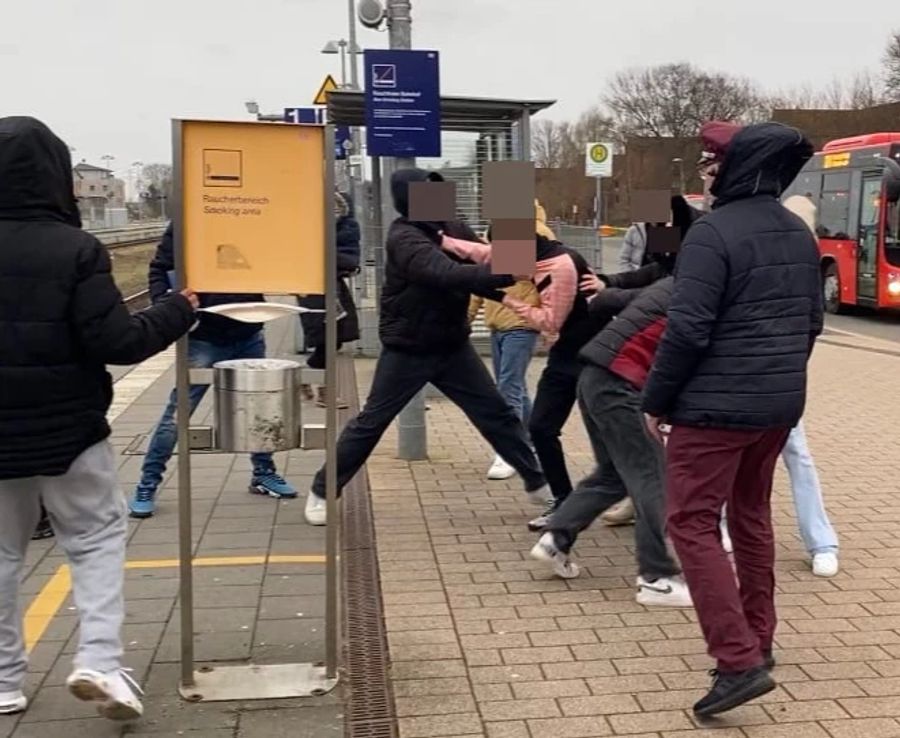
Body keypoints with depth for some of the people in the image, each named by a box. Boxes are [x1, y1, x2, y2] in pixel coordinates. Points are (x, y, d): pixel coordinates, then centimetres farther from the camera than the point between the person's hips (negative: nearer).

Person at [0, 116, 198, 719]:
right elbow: (117, 342, -17)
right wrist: (179, 311, -5)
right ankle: (99, 659, -4)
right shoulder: (74, 249, -14)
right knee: (97, 538, 11)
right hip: (68, 432, -3)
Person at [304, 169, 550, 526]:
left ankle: (537, 484, 19)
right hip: (408, 350, -6)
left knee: (497, 413, 7)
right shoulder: (404, 239, -22)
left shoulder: (450, 227, 1)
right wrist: (511, 273, -44)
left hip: (452, 345, 6)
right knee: (371, 422, 4)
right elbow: (449, 275, -37)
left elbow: (483, 259, -3)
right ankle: (322, 492, 19)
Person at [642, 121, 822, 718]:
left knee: (692, 523, -3)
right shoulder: (800, 233, 10)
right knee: (752, 514, 20)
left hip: (717, 403, -8)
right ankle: (757, 641, 29)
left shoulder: (714, 231, -15)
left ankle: (740, 661, -9)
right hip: (782, 402, 8)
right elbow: (813, 320, 17)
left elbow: (688, 329, -20)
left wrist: (657, 399, -10)